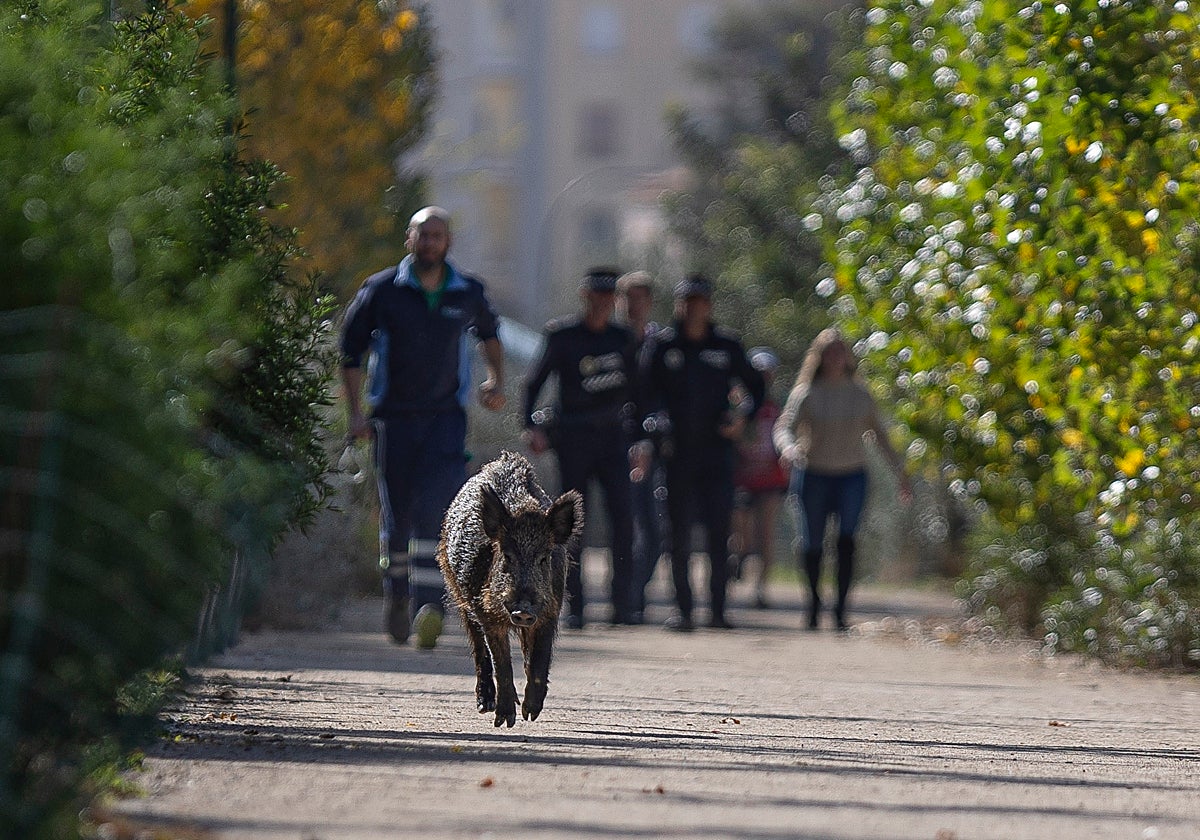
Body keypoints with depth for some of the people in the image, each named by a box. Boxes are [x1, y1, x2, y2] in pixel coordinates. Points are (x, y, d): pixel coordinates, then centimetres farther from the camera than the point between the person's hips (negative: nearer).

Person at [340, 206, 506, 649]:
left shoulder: (468, 293, 5)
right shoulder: (381, 291, -1)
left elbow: (489, 333, 27)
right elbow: (351, 350, 6)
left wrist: (496, 381, 13)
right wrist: (355, 413, -1)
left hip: (445, 416, 0)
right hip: (393, 417, 0)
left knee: (435, 505, -18)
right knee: (396, 514, 3)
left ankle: (428, 604, -25)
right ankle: (397, 593, 27)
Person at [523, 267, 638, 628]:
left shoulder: (623, 339, 11)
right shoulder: (563, 335, 0)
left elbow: (632, 389, 19)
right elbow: (534, 382, 3)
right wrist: (532, 426, -7)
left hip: (612, 435, 3)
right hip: (573, 436, -3)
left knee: (622, 518, -8)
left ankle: (621, 604, -4)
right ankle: (574, 607, 2)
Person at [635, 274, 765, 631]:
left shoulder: (727, 347, 7)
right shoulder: (664, 346, 4)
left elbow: (755, 387, 17)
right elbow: (647, 397, 2)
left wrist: (742, 416, -2)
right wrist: (645, 441, -11)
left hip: (717, 452, 1)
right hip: (677, 454, -1)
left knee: (719, 533, -2)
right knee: (680, 533, -1)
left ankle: (717, 608, 4)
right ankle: (682, 609, 4)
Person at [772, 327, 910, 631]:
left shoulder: (860, 395, 7)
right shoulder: (806, 394, 0)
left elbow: (880, 435, 17)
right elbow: (784, 427, -9)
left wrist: (900, 472, 18)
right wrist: (788, 448, -33)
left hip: (852, 476, 1)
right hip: (814, 475, -1)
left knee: (847, 538, -16)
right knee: (813, 544, 2)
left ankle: (841, 608, -17)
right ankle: (814, 601, 24)